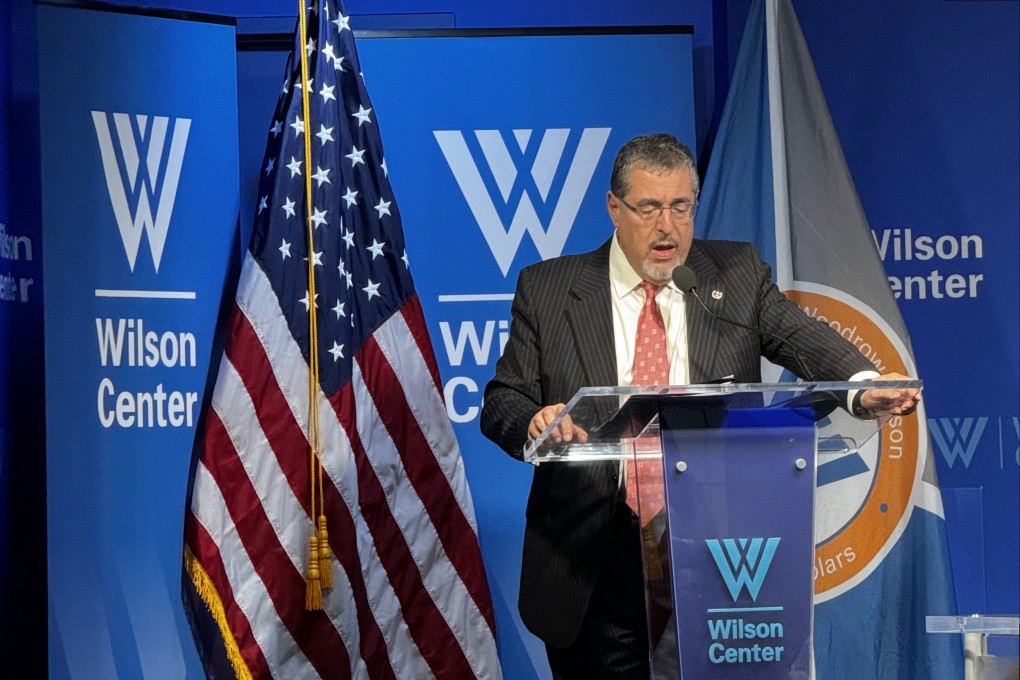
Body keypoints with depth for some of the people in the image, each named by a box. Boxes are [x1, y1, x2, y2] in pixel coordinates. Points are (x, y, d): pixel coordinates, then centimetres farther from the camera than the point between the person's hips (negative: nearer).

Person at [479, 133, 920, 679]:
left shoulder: (739, 275, 6)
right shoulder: (548, 289, 4)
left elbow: (806, 341, -8)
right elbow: (502, 401, 2)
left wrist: (865, 385, -30)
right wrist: (535, 424, -23)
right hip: (594, 566, 0)